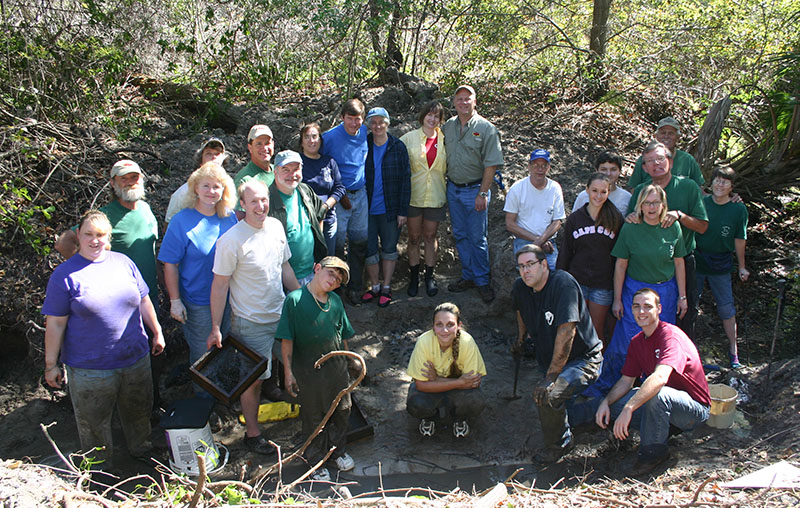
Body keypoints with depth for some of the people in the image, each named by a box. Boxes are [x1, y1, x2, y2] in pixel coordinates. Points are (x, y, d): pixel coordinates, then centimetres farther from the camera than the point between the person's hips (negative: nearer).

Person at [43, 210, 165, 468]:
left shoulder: (123, 262, 4)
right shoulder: (65, 275, -8)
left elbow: (143, 301, 14)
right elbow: (55, 324, -7)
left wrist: (157, 333, 17)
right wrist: (51, 365, -6)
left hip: (135, 358, 4)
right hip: (89, 368, -4)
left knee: (138, 411, 21)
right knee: (94, 423, 10)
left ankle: (142, 449, 45)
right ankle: (101, 472, 30)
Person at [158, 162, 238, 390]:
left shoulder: (230, 218, 0)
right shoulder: (182, 221, -13)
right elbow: (170, 265, -11)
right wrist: (175, 301, -12)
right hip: (198, 304, -4)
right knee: (202, 354, 10)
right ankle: (203, 396, 33)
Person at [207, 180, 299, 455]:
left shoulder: (276, 226, 0)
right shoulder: (231, 240, -20)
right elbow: (220, 285, -14)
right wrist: (215, 327, -13)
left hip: (282, 315, 6)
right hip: (251, 322, -6)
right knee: (254, 379, 6)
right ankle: (252, 433, 24)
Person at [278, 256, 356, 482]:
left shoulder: (336, 301, 1)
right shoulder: (295, 300, -14)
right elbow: (286, 339, -12)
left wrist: (345, 364, 17)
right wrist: (288, 372, -12)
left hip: (336, 368, 5)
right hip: (307, 370, -4)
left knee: (341, 412, 17)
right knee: (313, 418, 10)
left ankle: (339, 451, 40)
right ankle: (316, 461, 30)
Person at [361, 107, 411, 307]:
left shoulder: (398, 147, -3)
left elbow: (405, 179, -2)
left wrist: (403, 210, -6)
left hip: (390, 208, -1)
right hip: (368, 208, 1)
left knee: (389, 248, 9)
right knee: (369, 248, 6)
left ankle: (386, 288, 22)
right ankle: (374, 287, 22)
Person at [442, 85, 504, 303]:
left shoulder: (486, 128, -9)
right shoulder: (448, 126, 6)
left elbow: (491, 164, -12)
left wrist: (482, 193, -16)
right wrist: (446, 184, 8)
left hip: (474, 189, -5)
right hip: (453, 188, 5)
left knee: (477, 238, 0)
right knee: (460, 236, 12)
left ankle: (483, 281, 12)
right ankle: (468, 276, 25)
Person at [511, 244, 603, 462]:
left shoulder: (563, 283, -25)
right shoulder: (520, 287, -3)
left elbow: (567, 331, -30)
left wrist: (551, 376, -30)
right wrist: (520, 338, 23)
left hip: (583, 358, -8)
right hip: (548, 359, 8)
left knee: (548, 396, -27)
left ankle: (558, 445, -3)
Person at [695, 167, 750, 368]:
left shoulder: (738, 209, -5)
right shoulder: (701, 203, -4)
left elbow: (739, 239, 2)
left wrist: (742, 267, 7)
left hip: (721, 265, -1)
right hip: (696, 261, 1)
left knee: (727, 307, 4)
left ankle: (733, 350, 17)